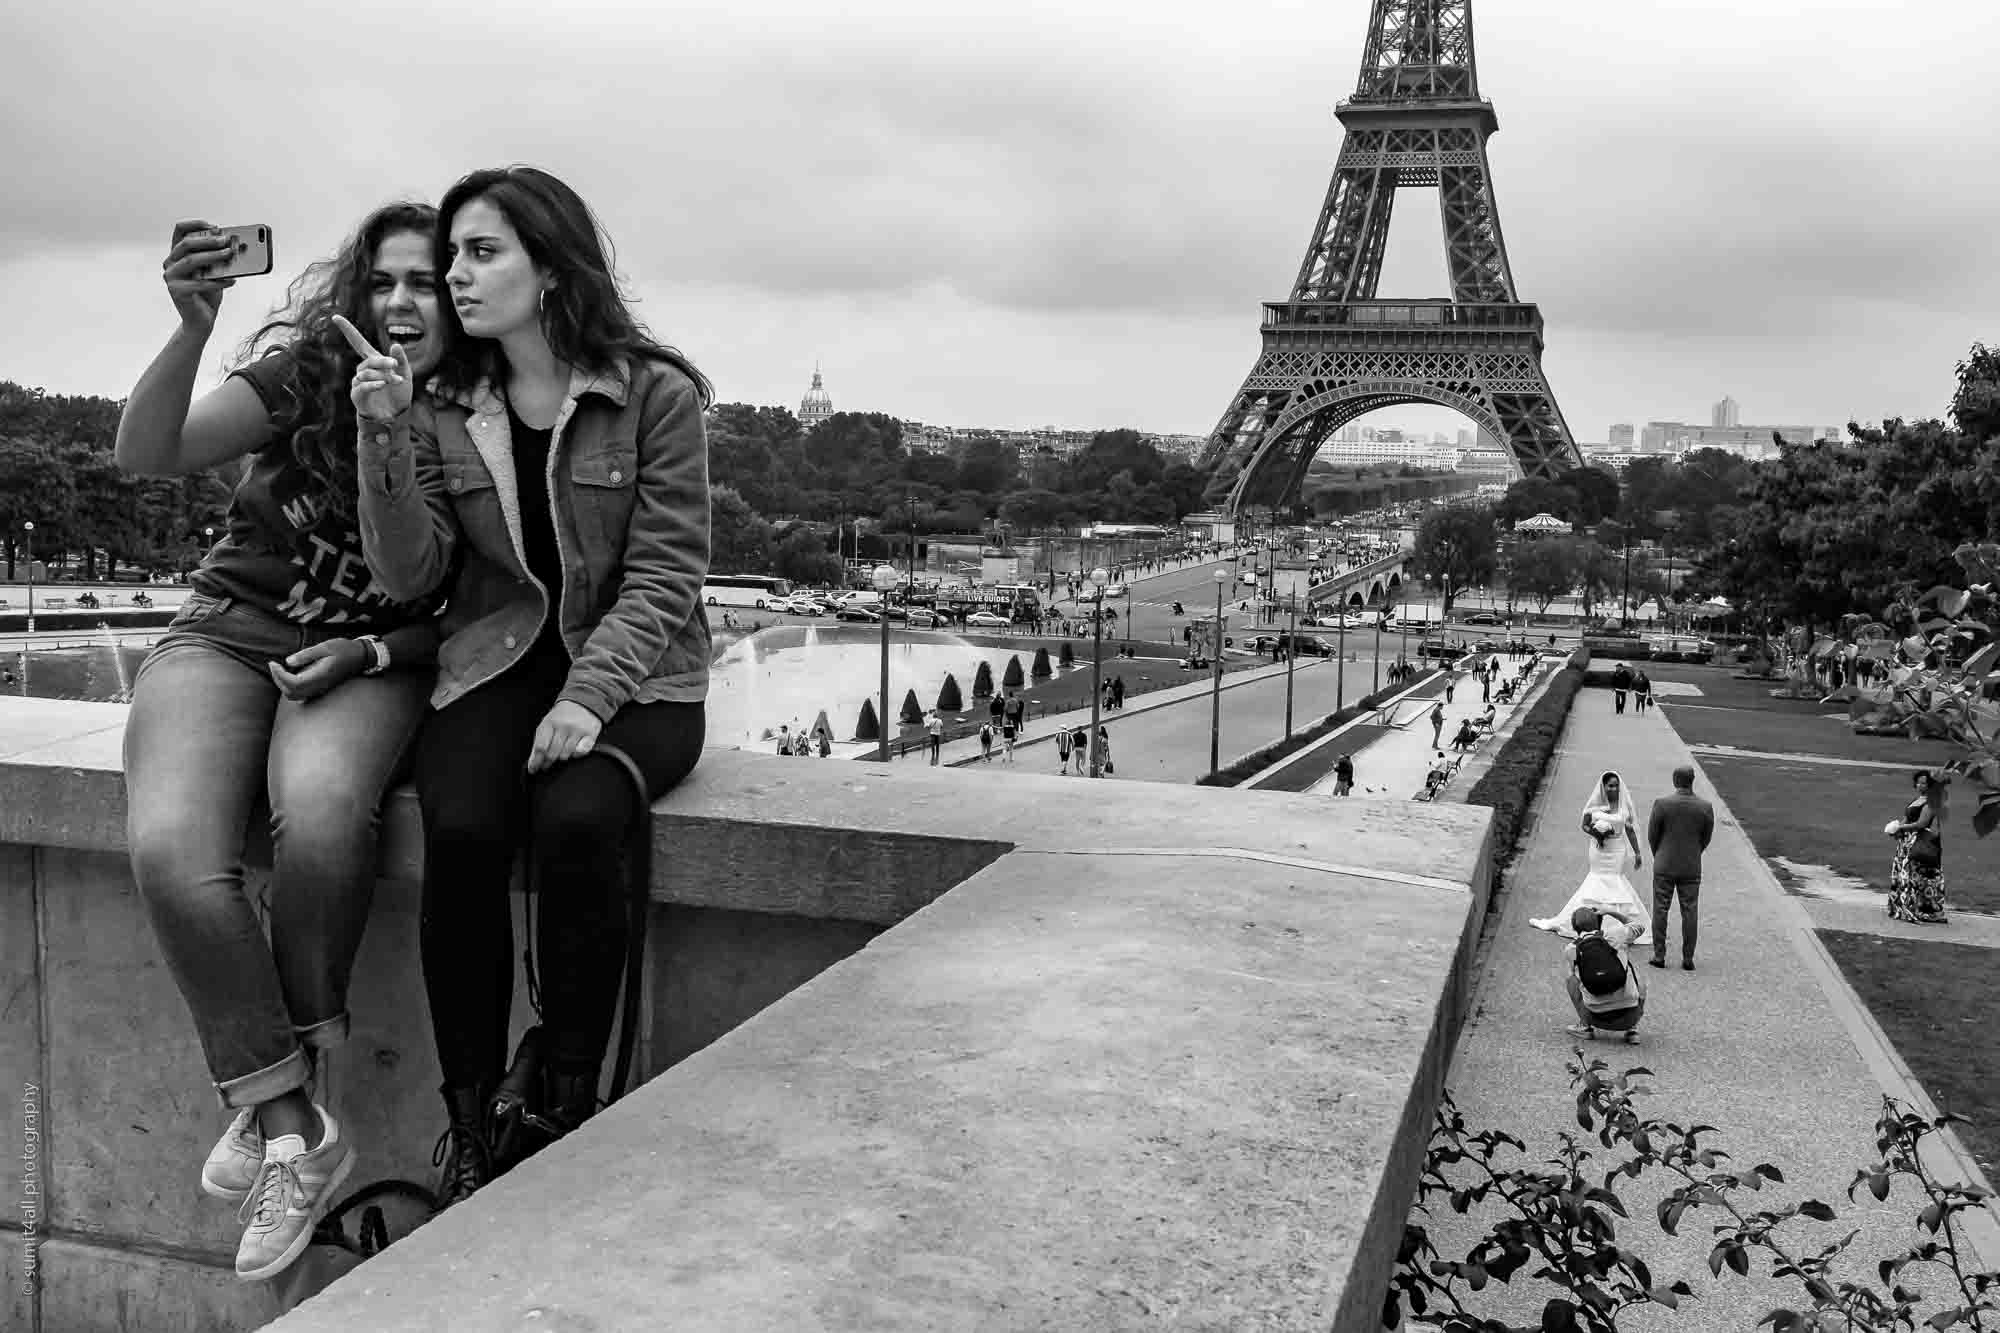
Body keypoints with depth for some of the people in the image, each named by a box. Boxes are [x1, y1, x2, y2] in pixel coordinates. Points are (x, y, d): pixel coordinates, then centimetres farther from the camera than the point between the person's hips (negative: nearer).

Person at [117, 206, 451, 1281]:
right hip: (227, 637, 1)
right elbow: (147, 456, -16)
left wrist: (372, 650, -12)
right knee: (170, 848, -29)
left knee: (322, 809, -36)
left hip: (369, 665, -1)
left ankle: (272, 1099, -14)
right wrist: (192, 331, -30)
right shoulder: (304, 375, -3)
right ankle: (294, 1130, -14)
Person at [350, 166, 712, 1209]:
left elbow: (663, 576, -8)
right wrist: (386, 436, -12)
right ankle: (471, 1122, -12)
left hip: (632, 671, -3)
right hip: (494, 664, 3)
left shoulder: (656, 394, -4)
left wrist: (589, 695, -21)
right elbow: (408, 574, 0)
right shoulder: (448, 407, 8)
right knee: (460, 834, -27)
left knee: (575, 822, -33)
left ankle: (558, 1108, -14)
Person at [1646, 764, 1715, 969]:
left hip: (1664, 867, -1)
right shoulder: (1706, 808, -8)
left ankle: (1659, 956, 9)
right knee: (1689, 912, 7)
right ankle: (1688, 959, 10)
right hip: (1692, 868, 1)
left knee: (1660, 911, 7)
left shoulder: (1661, 804, -14)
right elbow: (1706, 839, 4)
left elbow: (1652, 836, -4)